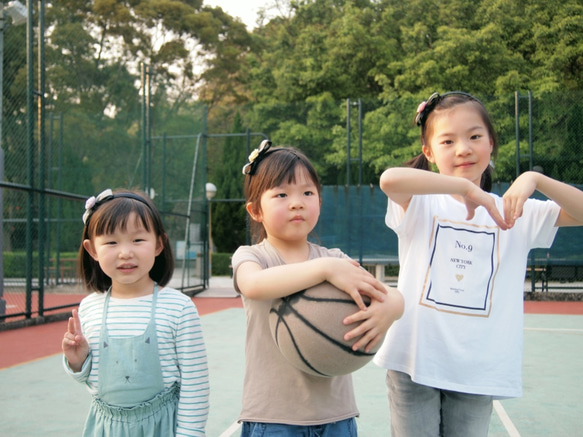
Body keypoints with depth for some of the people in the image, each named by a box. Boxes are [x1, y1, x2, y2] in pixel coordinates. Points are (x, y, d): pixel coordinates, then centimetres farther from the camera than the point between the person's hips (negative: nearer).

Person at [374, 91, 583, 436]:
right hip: (415, 360, -2)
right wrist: (466, 187, -28)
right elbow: (390, 178, -25)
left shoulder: (516, 213, 6)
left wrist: (535, 179, -17)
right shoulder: (421, 204, -3)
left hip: (479, 370, 2)